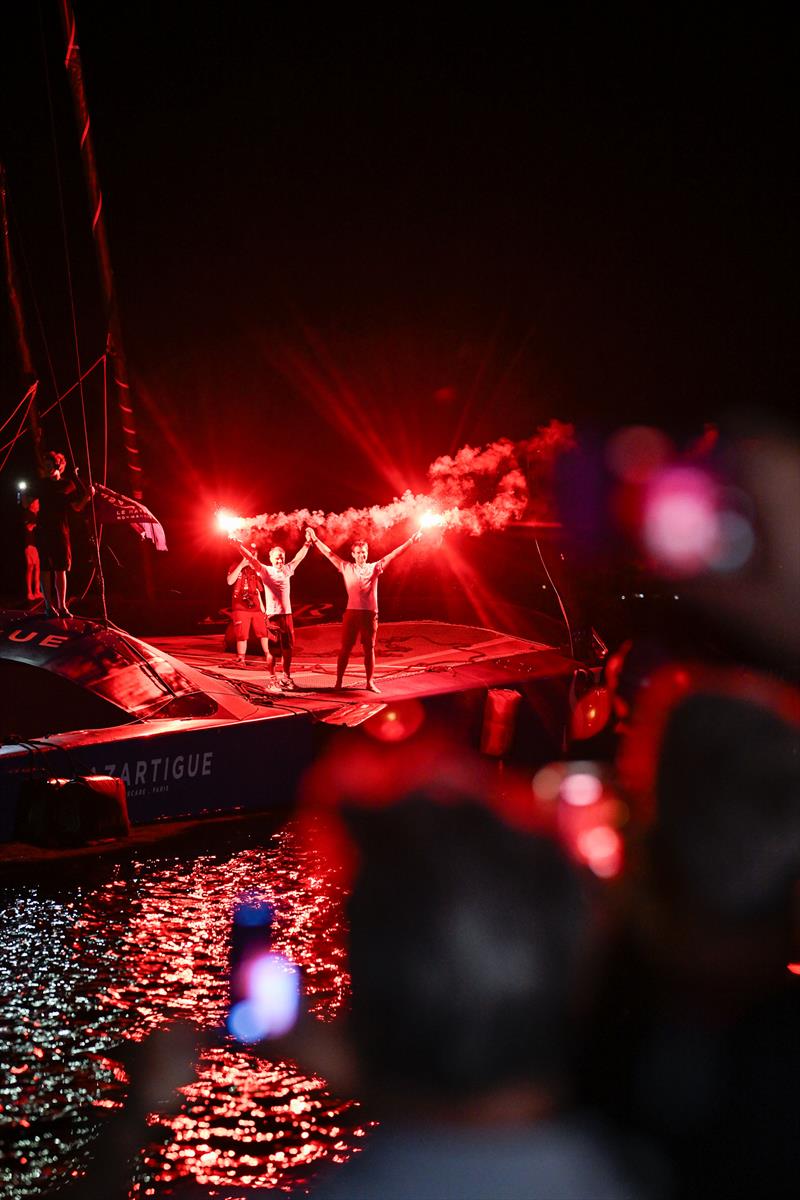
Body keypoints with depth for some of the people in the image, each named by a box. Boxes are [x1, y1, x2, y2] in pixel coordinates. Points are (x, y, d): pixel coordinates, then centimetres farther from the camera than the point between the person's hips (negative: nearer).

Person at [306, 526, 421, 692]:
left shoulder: (375, 568, 6)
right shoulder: (347, 568, 6)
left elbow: (392, 555, 2)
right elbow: (329, 554, 6)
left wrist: (410, 541, -3)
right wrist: (315, 540, 2)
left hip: (370, 613, 0)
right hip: (352, 612, 0)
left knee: (369, 648, 6)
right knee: (345, 648, 1)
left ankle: (370, 682, 14)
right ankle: (339, 682, 7)